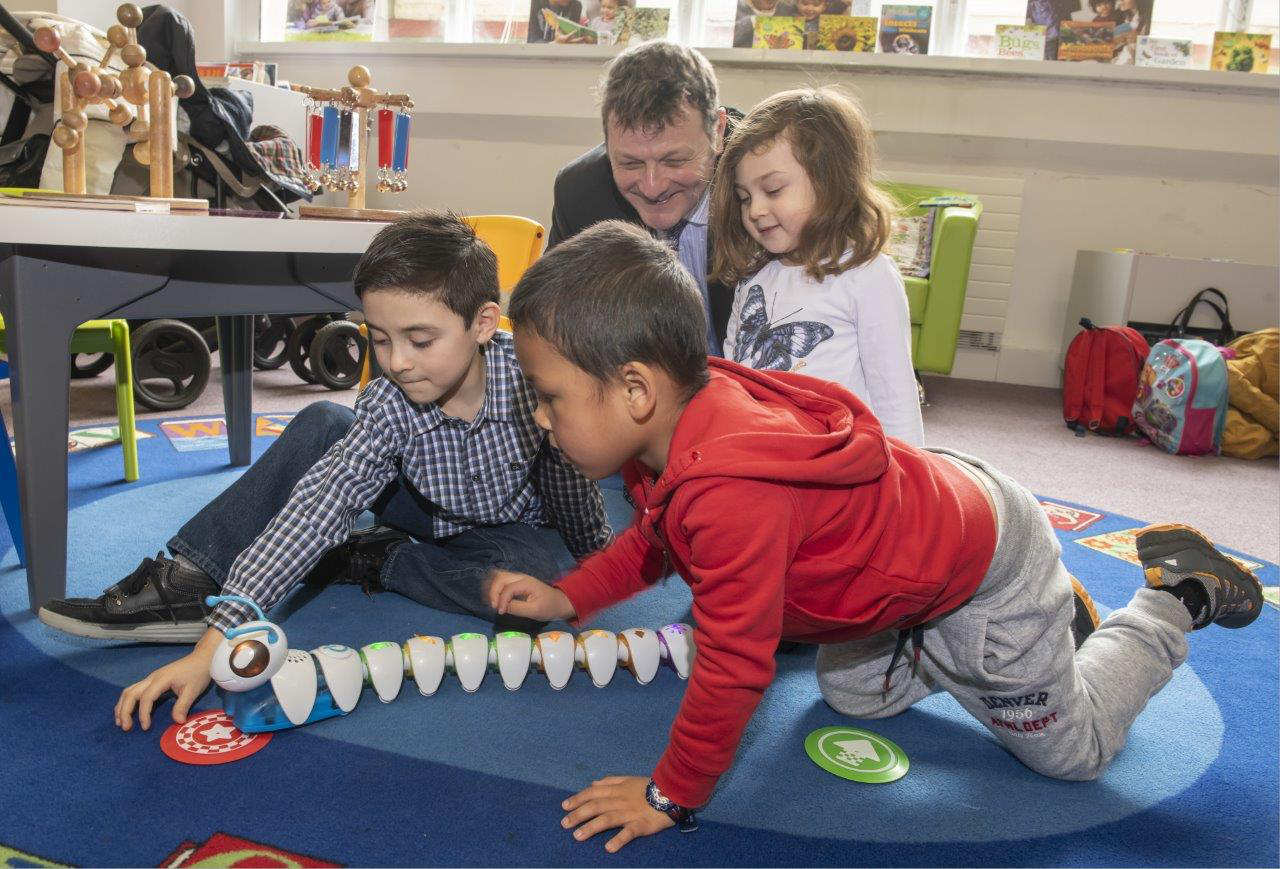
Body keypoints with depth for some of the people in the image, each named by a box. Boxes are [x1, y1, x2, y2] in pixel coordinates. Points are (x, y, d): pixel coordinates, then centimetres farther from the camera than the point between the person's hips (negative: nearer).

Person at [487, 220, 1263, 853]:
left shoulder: (732, 493, -43)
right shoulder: (670, 430, -13)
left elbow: (734, 663, -34)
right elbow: (657, 539, 7)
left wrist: (670, 796, -20)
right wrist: (568, 598, -3)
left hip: (986, 563, -8)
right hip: (928, 506, 8)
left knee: (1072, 750, 12)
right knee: (853, 695, 25)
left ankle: (1174, 598, 30)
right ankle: (1049, 607, 32)